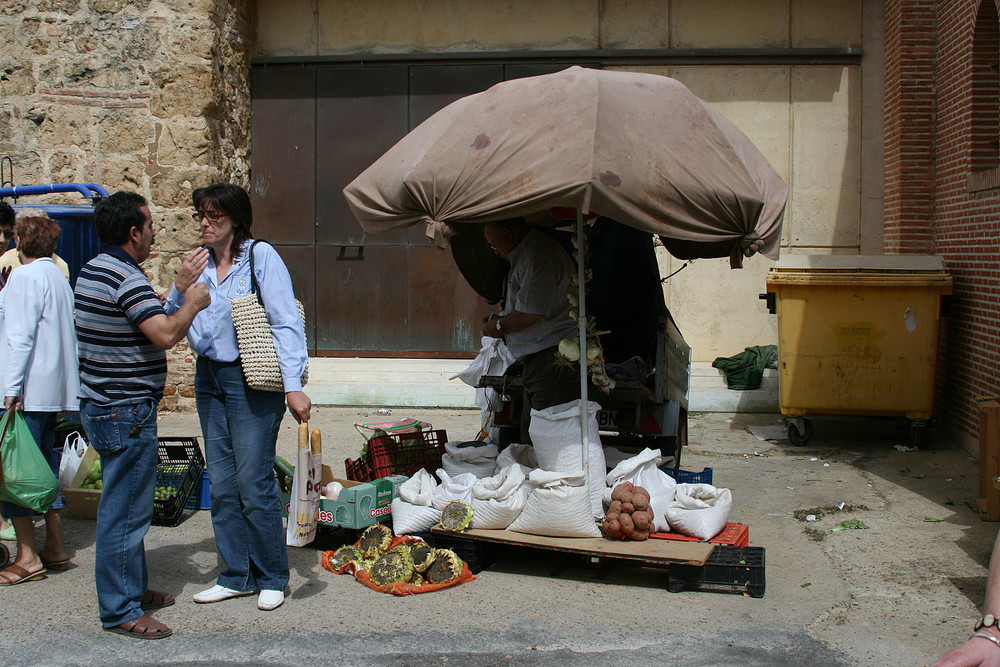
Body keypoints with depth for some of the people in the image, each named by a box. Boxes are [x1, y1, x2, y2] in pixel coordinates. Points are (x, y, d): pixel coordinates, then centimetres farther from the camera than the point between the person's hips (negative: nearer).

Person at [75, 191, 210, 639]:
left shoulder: (94, 270, 13)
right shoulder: (126, 278, -20)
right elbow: (166, 334, -27)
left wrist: (179, 287, 22)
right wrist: (192, 304, -10)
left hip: (101, 404, 11)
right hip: (126, 414, -11)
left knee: (128, 506, 20)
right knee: (125, 511, -3)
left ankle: (132, 590, 31)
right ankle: (120, 611, 6)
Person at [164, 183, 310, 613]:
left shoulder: (261, 257, -8)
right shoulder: (200, 262, 10)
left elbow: (286, 323, -13)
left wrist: (293, 385, -20)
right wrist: (182, 286, -7)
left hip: (252, 382, -6)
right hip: (208, 379, 6)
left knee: (253, 482, -3)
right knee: (221, 484, 9)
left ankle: (272, 578, 13)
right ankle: (237, 576, 21)